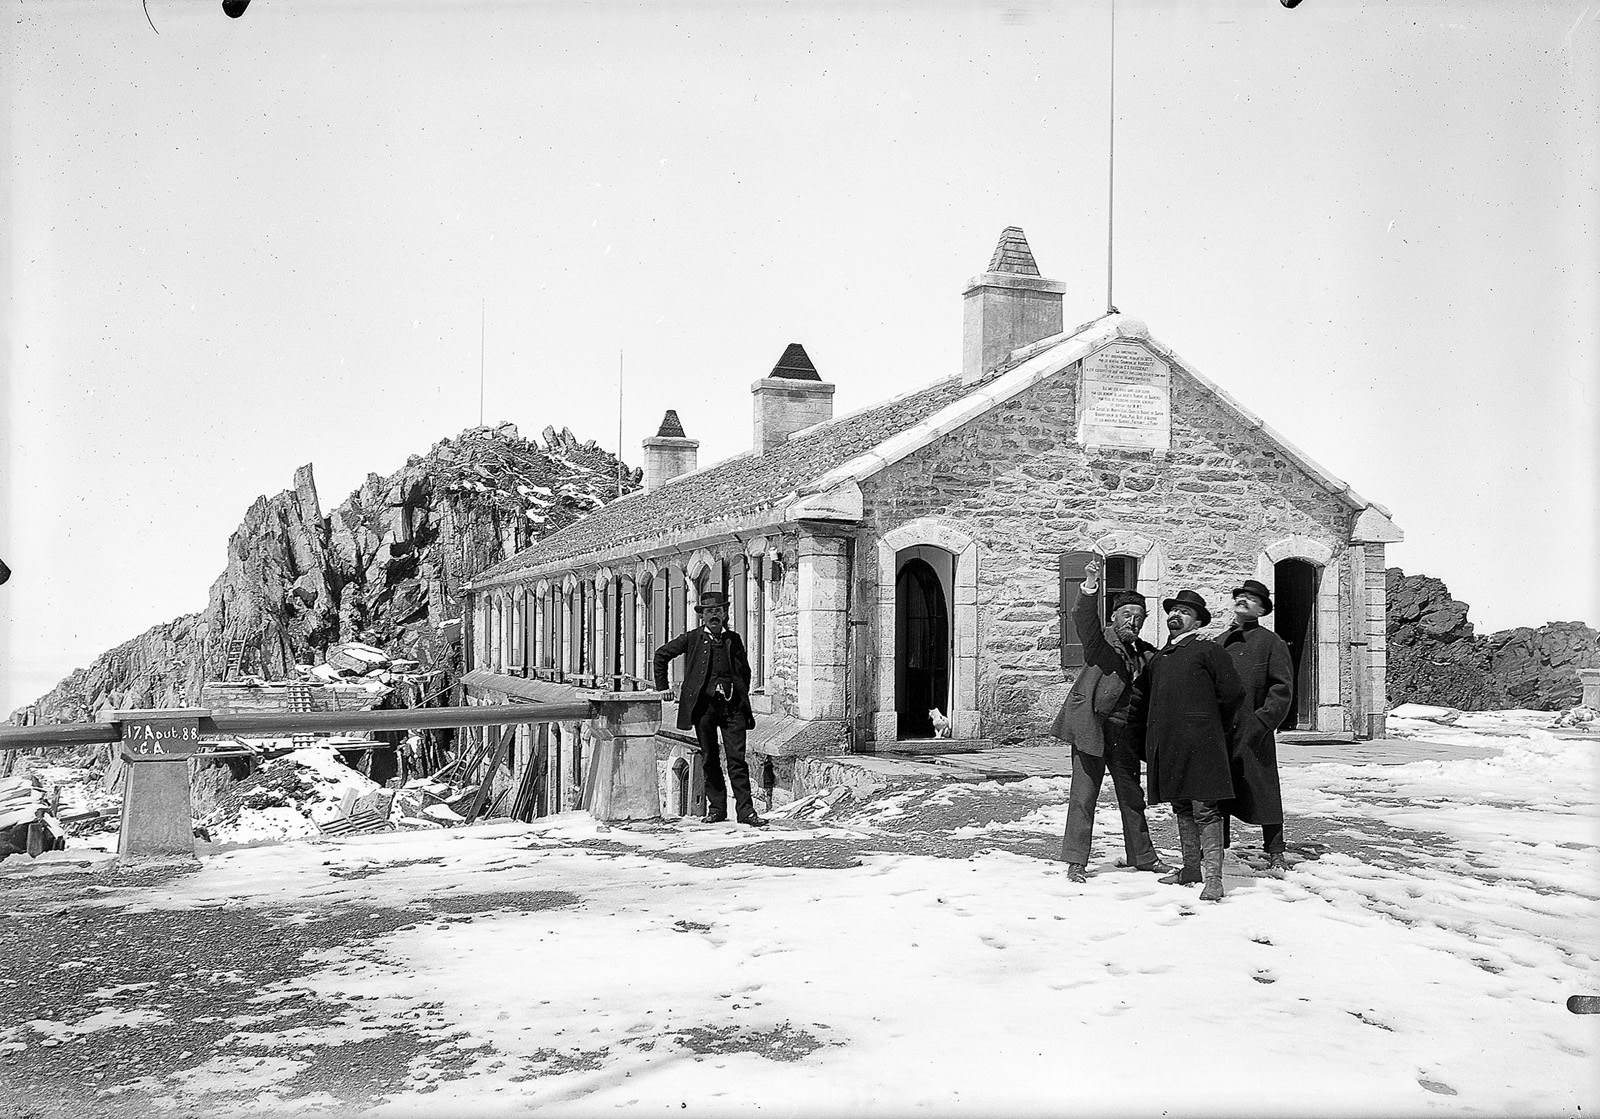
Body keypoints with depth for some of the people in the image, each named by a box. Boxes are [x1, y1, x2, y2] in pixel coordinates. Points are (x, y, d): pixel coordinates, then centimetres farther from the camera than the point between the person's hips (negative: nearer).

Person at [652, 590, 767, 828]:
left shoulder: (734, 639, 12)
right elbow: (661, 655, 13)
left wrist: (742, 700, 16)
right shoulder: (692, 638, 5)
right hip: (704, 704, -1)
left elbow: (745, 672, 23)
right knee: (709, 759, 6)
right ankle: (716, 808, 16)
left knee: (737, 759, -4)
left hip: (732, 704, 1)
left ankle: (745, 810, -3)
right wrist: (662, 688, 12)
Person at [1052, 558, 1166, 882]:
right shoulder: (1100, 639, -3)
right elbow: (1082, 617, -23)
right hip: (1091, 725, -5)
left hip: (1124, 731, 5)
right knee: (1083, 794, -2)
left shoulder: (1147, 653, 13)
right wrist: (1089, 586, -41)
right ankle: (1076, 861, 5)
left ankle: (1143, 856, 29)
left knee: (1132, 795, 15)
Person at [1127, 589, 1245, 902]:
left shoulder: (1208, 650, -1)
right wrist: (1143, 735, 23)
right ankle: (1191, 868, 24)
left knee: (1204, 810, -8)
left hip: (1199, 745, -7)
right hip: (1166, 746, 7)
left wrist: (1211, 726, 7)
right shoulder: (1158, 657, 19)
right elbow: (1140, 696, 29)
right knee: (1182, 809, 14)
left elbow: (1232, 692, -3)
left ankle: (1213, 877, -7)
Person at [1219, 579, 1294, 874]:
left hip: (1254, 733, -5)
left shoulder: (1270, 642, 2)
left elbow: (1282, 689, -4)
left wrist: (1262, 720, -14)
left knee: (1264, 793, 0)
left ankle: (1275, 855, 11)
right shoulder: (1218, 644, 17)